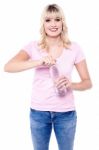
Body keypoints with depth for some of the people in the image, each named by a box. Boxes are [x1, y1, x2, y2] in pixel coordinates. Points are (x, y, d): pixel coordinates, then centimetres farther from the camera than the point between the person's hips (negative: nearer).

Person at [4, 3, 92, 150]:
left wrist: (71, 84, -23)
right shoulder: (33, 46, -5)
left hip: (66, 112, 0)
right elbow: (8, 67, -19)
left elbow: (88, 82, -1)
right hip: (38, 111, 0)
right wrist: (38, 62, -32)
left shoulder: (74, 48, -4)